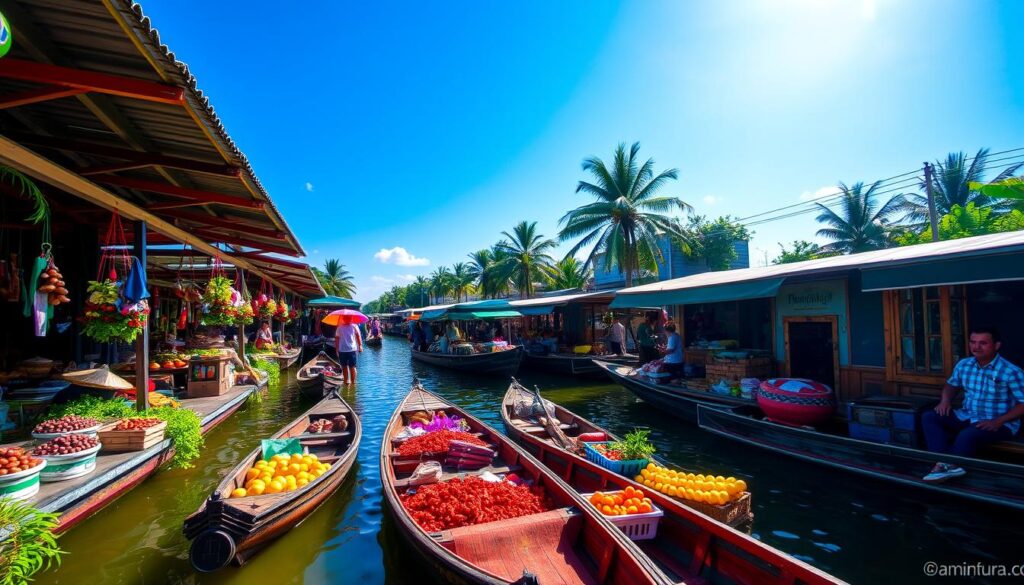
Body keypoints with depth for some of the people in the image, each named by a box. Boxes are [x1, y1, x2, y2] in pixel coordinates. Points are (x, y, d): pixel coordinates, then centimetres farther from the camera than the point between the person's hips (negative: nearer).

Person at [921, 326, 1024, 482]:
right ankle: (945, 463, -26)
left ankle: (949, 465, -12)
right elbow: (951, 385, 19)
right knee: (928, 417, -14)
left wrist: (998, 422, -24)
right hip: (967, 416, 6)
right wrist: (945, 400, -2)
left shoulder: (1011, 372, -16)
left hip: (999, 424, -6)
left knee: (967, 436, -35)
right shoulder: (963, 365, 2)